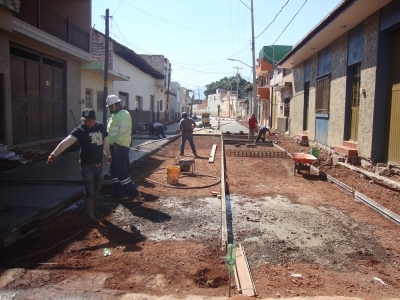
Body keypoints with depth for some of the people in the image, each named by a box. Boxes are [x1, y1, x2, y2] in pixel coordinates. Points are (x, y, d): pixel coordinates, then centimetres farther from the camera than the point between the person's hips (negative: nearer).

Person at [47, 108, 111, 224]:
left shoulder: (101, 127, -1)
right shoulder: (80, 130, -15)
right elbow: (67, 141, -30)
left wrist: (108, 156, 27)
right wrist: (55, 153, -44)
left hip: (99, 165, 5)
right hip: (87, 166, -5)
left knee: (97, 189, 18)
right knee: (89, 190, 0)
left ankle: (92, 208, 39)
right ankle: (90, 215, 13)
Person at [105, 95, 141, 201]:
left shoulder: (123, 114, -11)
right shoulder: (115, 115, 20)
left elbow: (123, 130, -23)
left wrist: (116, 142, -22)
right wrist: (111, 143, 13)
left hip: (120, 147, -10)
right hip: (114, 147, 10)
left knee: (121, 171, -10)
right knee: (114, 171, 13)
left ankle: (133, 193, -4)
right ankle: (118, 193, 21)